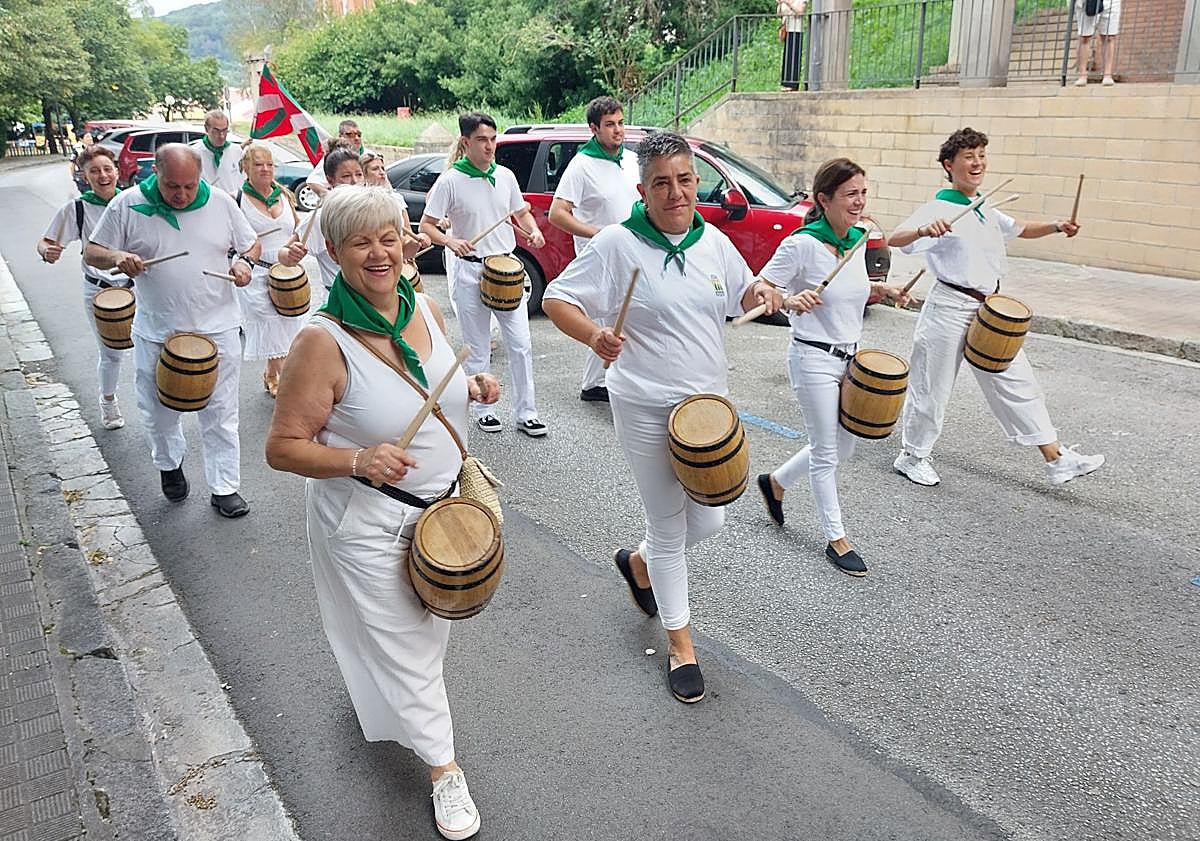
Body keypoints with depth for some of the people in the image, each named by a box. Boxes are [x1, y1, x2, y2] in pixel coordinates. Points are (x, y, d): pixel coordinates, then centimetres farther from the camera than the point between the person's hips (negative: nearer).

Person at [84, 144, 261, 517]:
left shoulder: (220, 203, -3)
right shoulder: (128, 205, -5)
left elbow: (251, 243, 10)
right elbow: (91, 252, 1)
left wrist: (245, 261, -13)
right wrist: (117, 256, -21)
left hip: (217, 329, -1)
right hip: (157, 334, 1)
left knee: (220, 413, 5)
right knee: (160, 410, 17)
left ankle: (225, 489, 15)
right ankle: (169, 463, 44)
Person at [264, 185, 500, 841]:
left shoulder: (425, 309, -6)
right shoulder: (323, 343, -25)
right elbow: (282, 447, -19)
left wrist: (472, 389, -6)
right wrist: (358, 461, -34)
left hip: (440, 503, 7)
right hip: (367, 523, -6)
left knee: (427, 626, 26)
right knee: (403, 645, 8)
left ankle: (381, 697, 58)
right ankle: (442, 767, 30)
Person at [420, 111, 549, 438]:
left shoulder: (505, 176, 5)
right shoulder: (450, 181, -7)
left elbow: (521, 212, 18)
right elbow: (426, 225, -5)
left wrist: (533, 230, -4)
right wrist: (450, 241, -25)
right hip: (470, 270, -3)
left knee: (520, 344, 2)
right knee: (478, 349, 7)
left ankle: (526, 413, 11)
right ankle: (483, 409, 23)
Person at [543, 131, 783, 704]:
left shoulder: (714, 241, 2)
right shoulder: (617, 243, -13)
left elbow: (742, 293, 18)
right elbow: (556, 299, -9)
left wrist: (761, 292, -6)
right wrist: (593, 334, -28)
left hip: (709, 401, 5)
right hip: (647, 411, -5)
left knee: (708, 521, 14)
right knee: (670, 530, 6)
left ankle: (640, 564, 46)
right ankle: (679, 643, 27)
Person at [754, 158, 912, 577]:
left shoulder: (858, 238, 4)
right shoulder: (801, 244, -19)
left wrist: (882, 289, 3)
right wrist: (790, 299, -37)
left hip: (849, 356, 8)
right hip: (814, 358, -8)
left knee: (843, 448, 17)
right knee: (827, 452, 4)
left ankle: (775, 482, 39)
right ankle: (836, 539, 20)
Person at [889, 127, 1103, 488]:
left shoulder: (985, 211, 12)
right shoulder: (939, 208, -13)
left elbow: (1020, 229, 29)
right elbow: (895, 239, -28)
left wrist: (1055, 227, 10)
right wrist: (924, 230, -50)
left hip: (989, 309, 8)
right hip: (949, 308, -8)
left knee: (1017, 383, 9)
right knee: (933, 387, 4)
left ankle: (1057, 459, 15)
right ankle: (912, 456, 23)